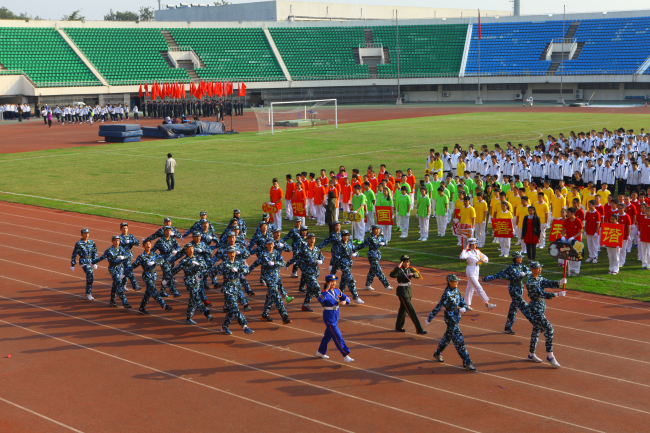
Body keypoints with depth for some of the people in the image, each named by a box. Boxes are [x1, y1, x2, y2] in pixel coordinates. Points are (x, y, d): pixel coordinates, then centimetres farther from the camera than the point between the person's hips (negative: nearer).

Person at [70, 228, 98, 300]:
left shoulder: (91, 242, 6)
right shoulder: (78, 244, -9)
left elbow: (94, 252, 13)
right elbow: (74, 254, -5)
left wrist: (94, 263, 10)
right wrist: (72, 265, -4)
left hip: (90, 261, 6)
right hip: (83, 262, -6)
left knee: (91, 278, 10)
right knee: (89, 274, -25)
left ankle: (88, 294, 25)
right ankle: (88, 294, -17)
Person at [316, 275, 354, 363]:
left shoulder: (337, 291, 3)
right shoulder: (325, 292, -19)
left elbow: (346, 298, 8)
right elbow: (320, 299, -39)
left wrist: (344, 301, -14)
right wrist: (327, 290, -43)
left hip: (336, 316, 8)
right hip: (329, 317, -8)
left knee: (328, 335, 21)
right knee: (337, 337, -8)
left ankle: (320, 352, 38)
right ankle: (345, 356, -6)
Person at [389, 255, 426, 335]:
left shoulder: (409, 269, 1)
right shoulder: (399, 270, -19)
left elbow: (418, 276, -3)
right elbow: (392, 275, -38)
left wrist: (413, 274, -23)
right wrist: (398, 267, -48)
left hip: (409, 290, 8)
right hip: (402, 292, -8)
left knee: (403, 309, 21)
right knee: (411, 310, -9)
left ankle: (398, 327, 38)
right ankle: (419, 329, -9)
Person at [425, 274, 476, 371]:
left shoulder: (457, 291, 4)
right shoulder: (447, 293, -20)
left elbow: (462, 302, 8)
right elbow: (439, 306, -20)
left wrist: (464, 308, -17)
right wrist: (429, 319, -17)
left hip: (457, 316, 9)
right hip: (450, 318, -9)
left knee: (448, 336, 23)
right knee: (459, 340, -7)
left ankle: (437, 354, 43)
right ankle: (467, 363, -5)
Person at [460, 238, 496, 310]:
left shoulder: (477, 251, 7)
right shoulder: (468, 252, -16)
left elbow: (485, 257, 15)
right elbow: (462, 257, -37)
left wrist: (484, 259, -8)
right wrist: (466, 248, -30)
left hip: (477, 271, 8)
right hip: (470, 272, -8)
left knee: (471, 288, 16)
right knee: (478, 288, -10)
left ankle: (467, 304, 26)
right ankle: (487, 304, -13)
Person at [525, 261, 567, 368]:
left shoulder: (540, 278, 8)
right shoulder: (530, 283, -20)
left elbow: (549, 284, -5)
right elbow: (541, 294, -26)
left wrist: (560, 282, -24)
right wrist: (557, 294, -30)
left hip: (542, 307, 9)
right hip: (535, 308, -9)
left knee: (536, 330, 16)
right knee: (549, 329, -13)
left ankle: (531, 354, 27)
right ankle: (550, 356, -8)